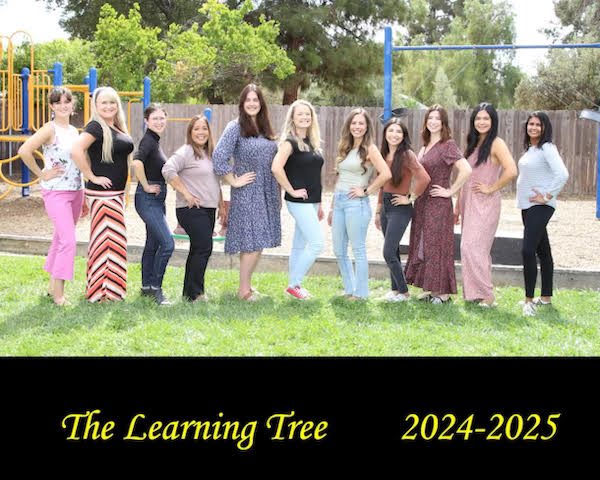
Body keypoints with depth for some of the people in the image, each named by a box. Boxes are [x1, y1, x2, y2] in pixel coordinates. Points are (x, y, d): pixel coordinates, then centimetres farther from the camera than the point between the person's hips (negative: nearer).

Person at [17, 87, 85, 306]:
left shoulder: (74, 131, 13)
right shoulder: (50, 129, -10)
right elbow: (24, 151, -23)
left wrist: (83, 197, 20)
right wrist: (42, 174, -15)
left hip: (75, 191, 7)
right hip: (56, 191, -7)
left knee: (61, 239, 14)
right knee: (68, 240, -14)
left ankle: (53, 286, 25)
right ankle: (58, 293, -6)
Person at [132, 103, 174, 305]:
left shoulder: (155, 141, 13)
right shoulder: (148, 140, -16)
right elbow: (137, 162, -33)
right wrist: (146, 186, -23)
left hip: (157, 199, 10)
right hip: (148, 199, -10)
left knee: (153, 244, 15)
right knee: (167, 243, -13)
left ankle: (147, 287, 24)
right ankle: (156, 288, -4)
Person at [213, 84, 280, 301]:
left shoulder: (265, 129, 13)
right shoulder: (236, 127, -7)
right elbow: (219, 157, -16)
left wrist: (278, 194, 14)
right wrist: (234, 181, -13)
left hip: (267, 193, 6)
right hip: (247, 193, -6)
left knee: (258, 242, 9)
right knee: (252, 242, -8)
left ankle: (246, 284, 21)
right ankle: (244, 290, 1)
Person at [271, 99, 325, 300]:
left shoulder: (312, 142, 14)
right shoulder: (290, 142, -11)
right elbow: (276, 168, -25)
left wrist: (319, 204, 20)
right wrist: (291, 191, -18)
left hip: (311, 202, 8)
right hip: (299, 201, -8)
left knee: (300, 245, 13)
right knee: (317, 243, -11)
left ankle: (294, 285, 21)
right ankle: (293, 284, -2)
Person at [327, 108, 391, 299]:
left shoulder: (369, 149, -6)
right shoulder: (345, 149, 15)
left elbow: (386, 174, -19)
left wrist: (366, 190, -12)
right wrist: (332, 208, 19)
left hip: (356, 204, -8)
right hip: (339, 201, 8)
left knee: (358, 250, -1)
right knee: (339, 251, 11)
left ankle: (360, 293, 7)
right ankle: (349, 289, 23)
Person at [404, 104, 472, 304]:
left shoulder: (448, 145, -12)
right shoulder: (425, 146, 13)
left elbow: (466, 170, -23)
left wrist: (450, 191, -17)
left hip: (439, 204, -8)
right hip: (422, 203, 8)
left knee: (437, 246, -3)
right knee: (422, 246, 10)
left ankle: (443, 293, 5)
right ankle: (431, 290, 18)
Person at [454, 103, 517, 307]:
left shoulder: (496, 143, -9)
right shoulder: (472, 144, 15)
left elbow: (511, 171, -23)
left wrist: (491, 188, -14)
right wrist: (458, 206, 17)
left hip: (485, 203, -8)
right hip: (468, 202, 8)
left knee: (472, 247, -13)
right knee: (477, 249, 10)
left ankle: (486, 296, -7)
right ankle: (474, 293, 14)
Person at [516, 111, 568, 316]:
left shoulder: (547, 148, -12)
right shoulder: (530, 149, 15)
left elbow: (562, 174, -23)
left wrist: (547, 196, -18)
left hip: (540, 207, -9)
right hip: (527, 207, 9)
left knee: (528, 251, -17)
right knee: (543, 252, 14)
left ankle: (529, 300, -14)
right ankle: (546, 297, 22)